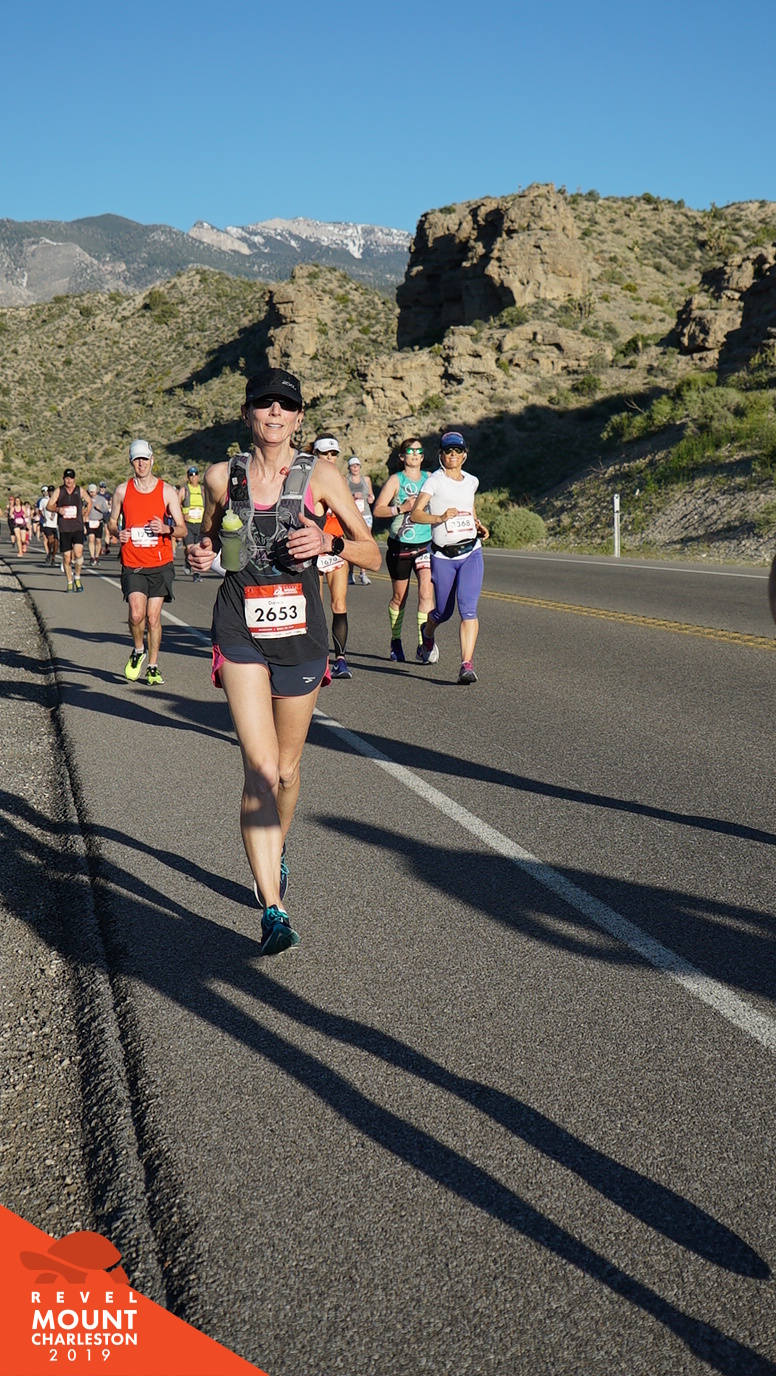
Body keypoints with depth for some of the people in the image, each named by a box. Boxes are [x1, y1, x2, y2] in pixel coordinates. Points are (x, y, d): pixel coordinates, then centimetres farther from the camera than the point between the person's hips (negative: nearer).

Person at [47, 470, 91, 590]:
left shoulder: (80, 491, 7)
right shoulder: (58, 491, 5)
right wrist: (58, 509, -15)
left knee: (78, 552, -19)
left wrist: (86, 515, 13)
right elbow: (49, 506, 4)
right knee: (66, 557, 2)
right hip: (64, 529, 0)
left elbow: (89, 502, 23)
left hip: (78, 527, 0)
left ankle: (77, 577, 3)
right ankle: (70, 582, 16)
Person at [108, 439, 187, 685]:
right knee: (136, 614, -15)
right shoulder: (122, 490, 5)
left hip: (160, 564, 0)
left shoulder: (167, 491, 2)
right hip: (132, 564, 0)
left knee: (153, 617, -1)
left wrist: (166, 529, -19)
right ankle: (138, 652, 14)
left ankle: (153, 667, 13)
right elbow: (112, 522, 16)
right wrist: (118, 533, -7)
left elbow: (182, 529, 2)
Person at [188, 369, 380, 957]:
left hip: (301, 633, 1)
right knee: (260, 769, -14)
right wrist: (201, 555, -3)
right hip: (241, 633, 0)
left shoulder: (321, 475, -1)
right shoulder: (222, 477, 4)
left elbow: (373, 555, 0)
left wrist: (329, 542, -19)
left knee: (286, 768, 14)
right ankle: (273, 911, -14)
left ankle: (276, 850, 46)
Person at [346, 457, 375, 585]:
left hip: (365, 514, 2)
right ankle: (351, 573, 8)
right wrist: (352, 496, -15)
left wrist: (371, 498, 4)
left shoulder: (366, 479, 14)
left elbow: (371, 494, 26)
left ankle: (363, 573, -3)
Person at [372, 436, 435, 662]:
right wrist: (401, 508, -19)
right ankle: (395, 641, 27)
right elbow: (377, 510, -8)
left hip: (426, 544, 2)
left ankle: (424, 643, -13)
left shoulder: (430, 478, 9)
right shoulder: (395, 480, -2)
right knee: (399, 596, 9)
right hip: (400, 545, -2)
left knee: (426, 591, -15)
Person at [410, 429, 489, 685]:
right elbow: (415, 514, -15)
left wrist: (479, 524, 13)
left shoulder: (471, 481, 11)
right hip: (443, 556, -2)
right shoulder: (434, 481, -5)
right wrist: (440, 517, -31)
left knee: (468, 608, -14)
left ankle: (467, 664, -17)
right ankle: (427, 634, 46)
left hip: (471, 553, 3)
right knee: (443, 611, 10)